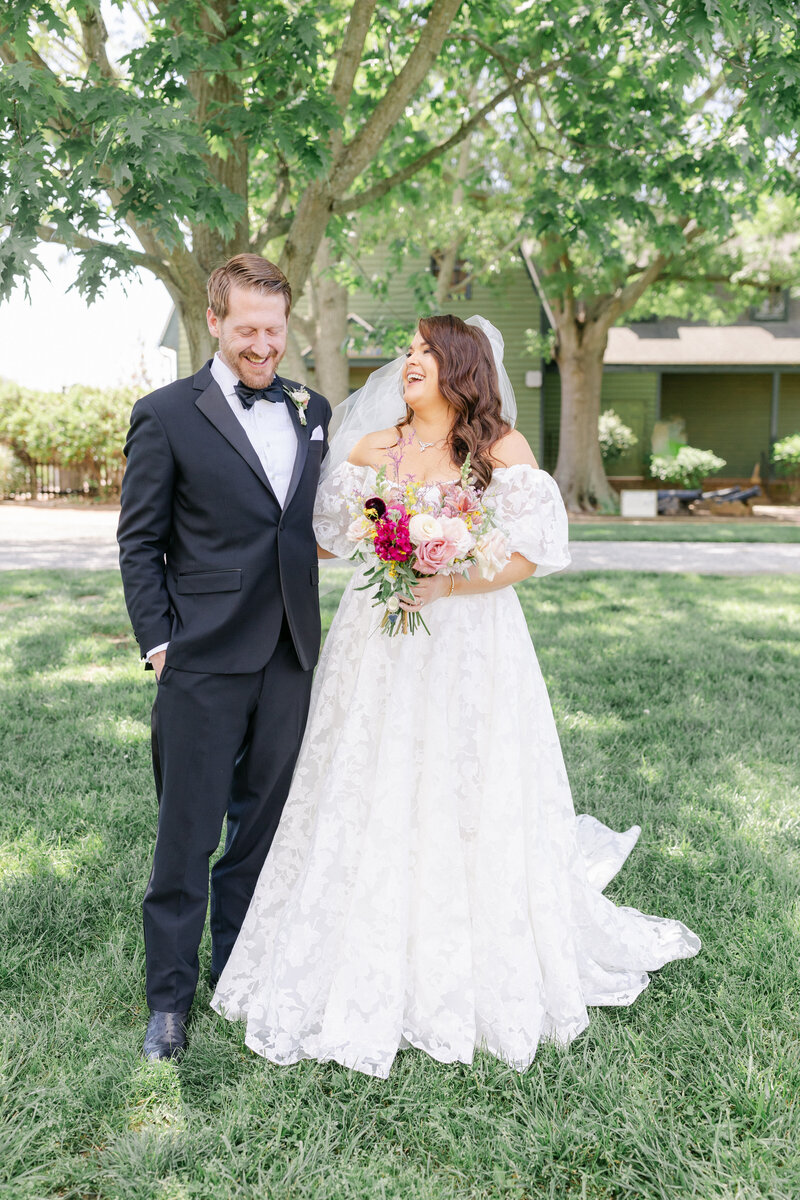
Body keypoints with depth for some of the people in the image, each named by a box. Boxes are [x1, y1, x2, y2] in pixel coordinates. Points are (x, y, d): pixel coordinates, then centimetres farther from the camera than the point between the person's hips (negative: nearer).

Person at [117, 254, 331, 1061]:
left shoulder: (312, 410, 10)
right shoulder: (166, 415, -3)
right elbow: (139, 542, -2)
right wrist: (158, 642, -7)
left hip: (289, 658, 5)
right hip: (204, 661, -4)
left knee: (263, 823, 16)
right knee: (187, 834, 4)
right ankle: (170, 998, 21)